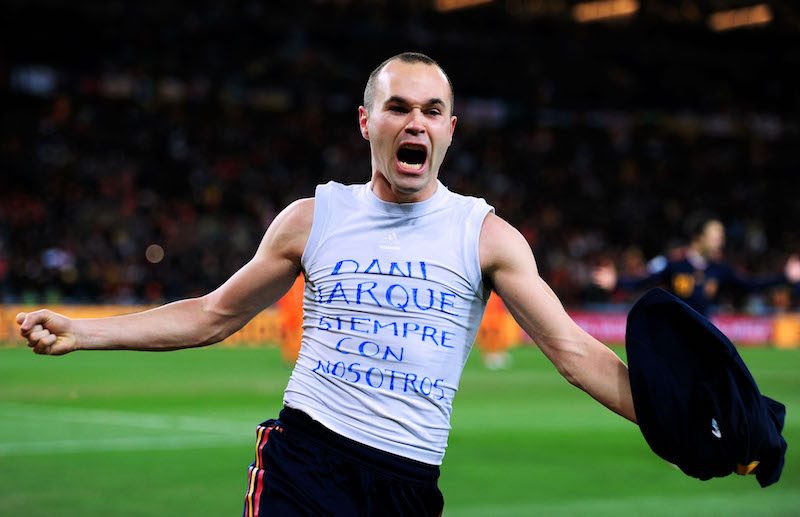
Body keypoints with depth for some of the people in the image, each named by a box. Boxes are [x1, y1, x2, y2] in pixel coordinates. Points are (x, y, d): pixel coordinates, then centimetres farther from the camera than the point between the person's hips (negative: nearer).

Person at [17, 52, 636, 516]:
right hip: (304, 456, 0)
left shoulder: (487, 235, 3)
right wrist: (79, 332, 8)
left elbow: (574, 352, 0)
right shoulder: (312, 218, 7)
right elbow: (213, 315, 15)